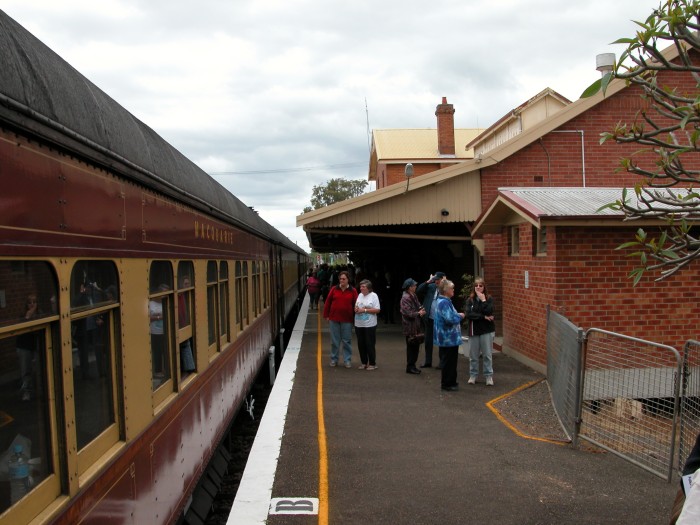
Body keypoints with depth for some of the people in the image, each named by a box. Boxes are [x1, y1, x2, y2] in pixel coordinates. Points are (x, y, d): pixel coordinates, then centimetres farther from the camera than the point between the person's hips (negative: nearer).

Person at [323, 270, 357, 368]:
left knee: (347, 341, 5)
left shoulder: (353, 291, 0)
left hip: (347, 320, -1)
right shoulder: (334, 289, 3)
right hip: (334, 319, 1)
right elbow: (327, 302, 7)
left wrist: (355, 317, -3)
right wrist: (326, 315, 5)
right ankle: (334, 359, 20)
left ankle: (348, 360, 14)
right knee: (334, 341, 9)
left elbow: (355, 305, 1)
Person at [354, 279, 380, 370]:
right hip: (359, 324, 6)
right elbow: (356, 306, 20)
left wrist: (364, 310, -16)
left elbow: (377, 310, -11)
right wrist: (356, 309, -4)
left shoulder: (373, 296, -6)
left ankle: (372, 363, 11)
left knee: (370, 345, 0)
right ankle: (364, 362, 21)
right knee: (361, 344, 9)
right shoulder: (360, 295, 11)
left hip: (369, 325, -6)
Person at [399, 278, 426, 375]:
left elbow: (418, 306, 19)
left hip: (416, 325, 9)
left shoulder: (414, 296, 13)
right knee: (411, 346, -3)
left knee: (416, 345, 13)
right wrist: (418, 313, -19)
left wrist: (421, 310, -2)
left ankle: (412, 365, 22)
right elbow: (407, 313, -22)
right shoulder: (405, 298, -16)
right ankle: (410, 367, 6)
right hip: (410, 326, -9)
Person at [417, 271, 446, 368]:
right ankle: (428, 361, 23)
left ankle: (442, 362, 16)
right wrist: (428, 281, -12)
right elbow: (418, 290, -4)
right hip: (429, 318, 5)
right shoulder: (430, 286, 4)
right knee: (428, 340, 12)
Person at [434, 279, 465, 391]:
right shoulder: (444, 302, -21)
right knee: (449, 361, 0)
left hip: (449, 338, 10)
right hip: (448, 338, -10)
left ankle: (451, 381, 27)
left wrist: (458, 315, 10)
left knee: (450, 361, 18)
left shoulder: (445, 301, 13)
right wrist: (460, 316, -11)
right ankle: (447, 384, 9)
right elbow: (449, 319, -28)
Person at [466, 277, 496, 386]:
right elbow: (469, 314, -11)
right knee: (473, 355, 8)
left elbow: (489, 312, -17)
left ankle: (489, 376, 11)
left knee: (487, 355, 1)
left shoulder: (489, 299, -1)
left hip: (487, 330, -2)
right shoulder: (470, 300, 2)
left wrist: (483, 300, -15)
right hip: (473, 330, 2)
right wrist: (483, 317, -16)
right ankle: (473, 375, 20)